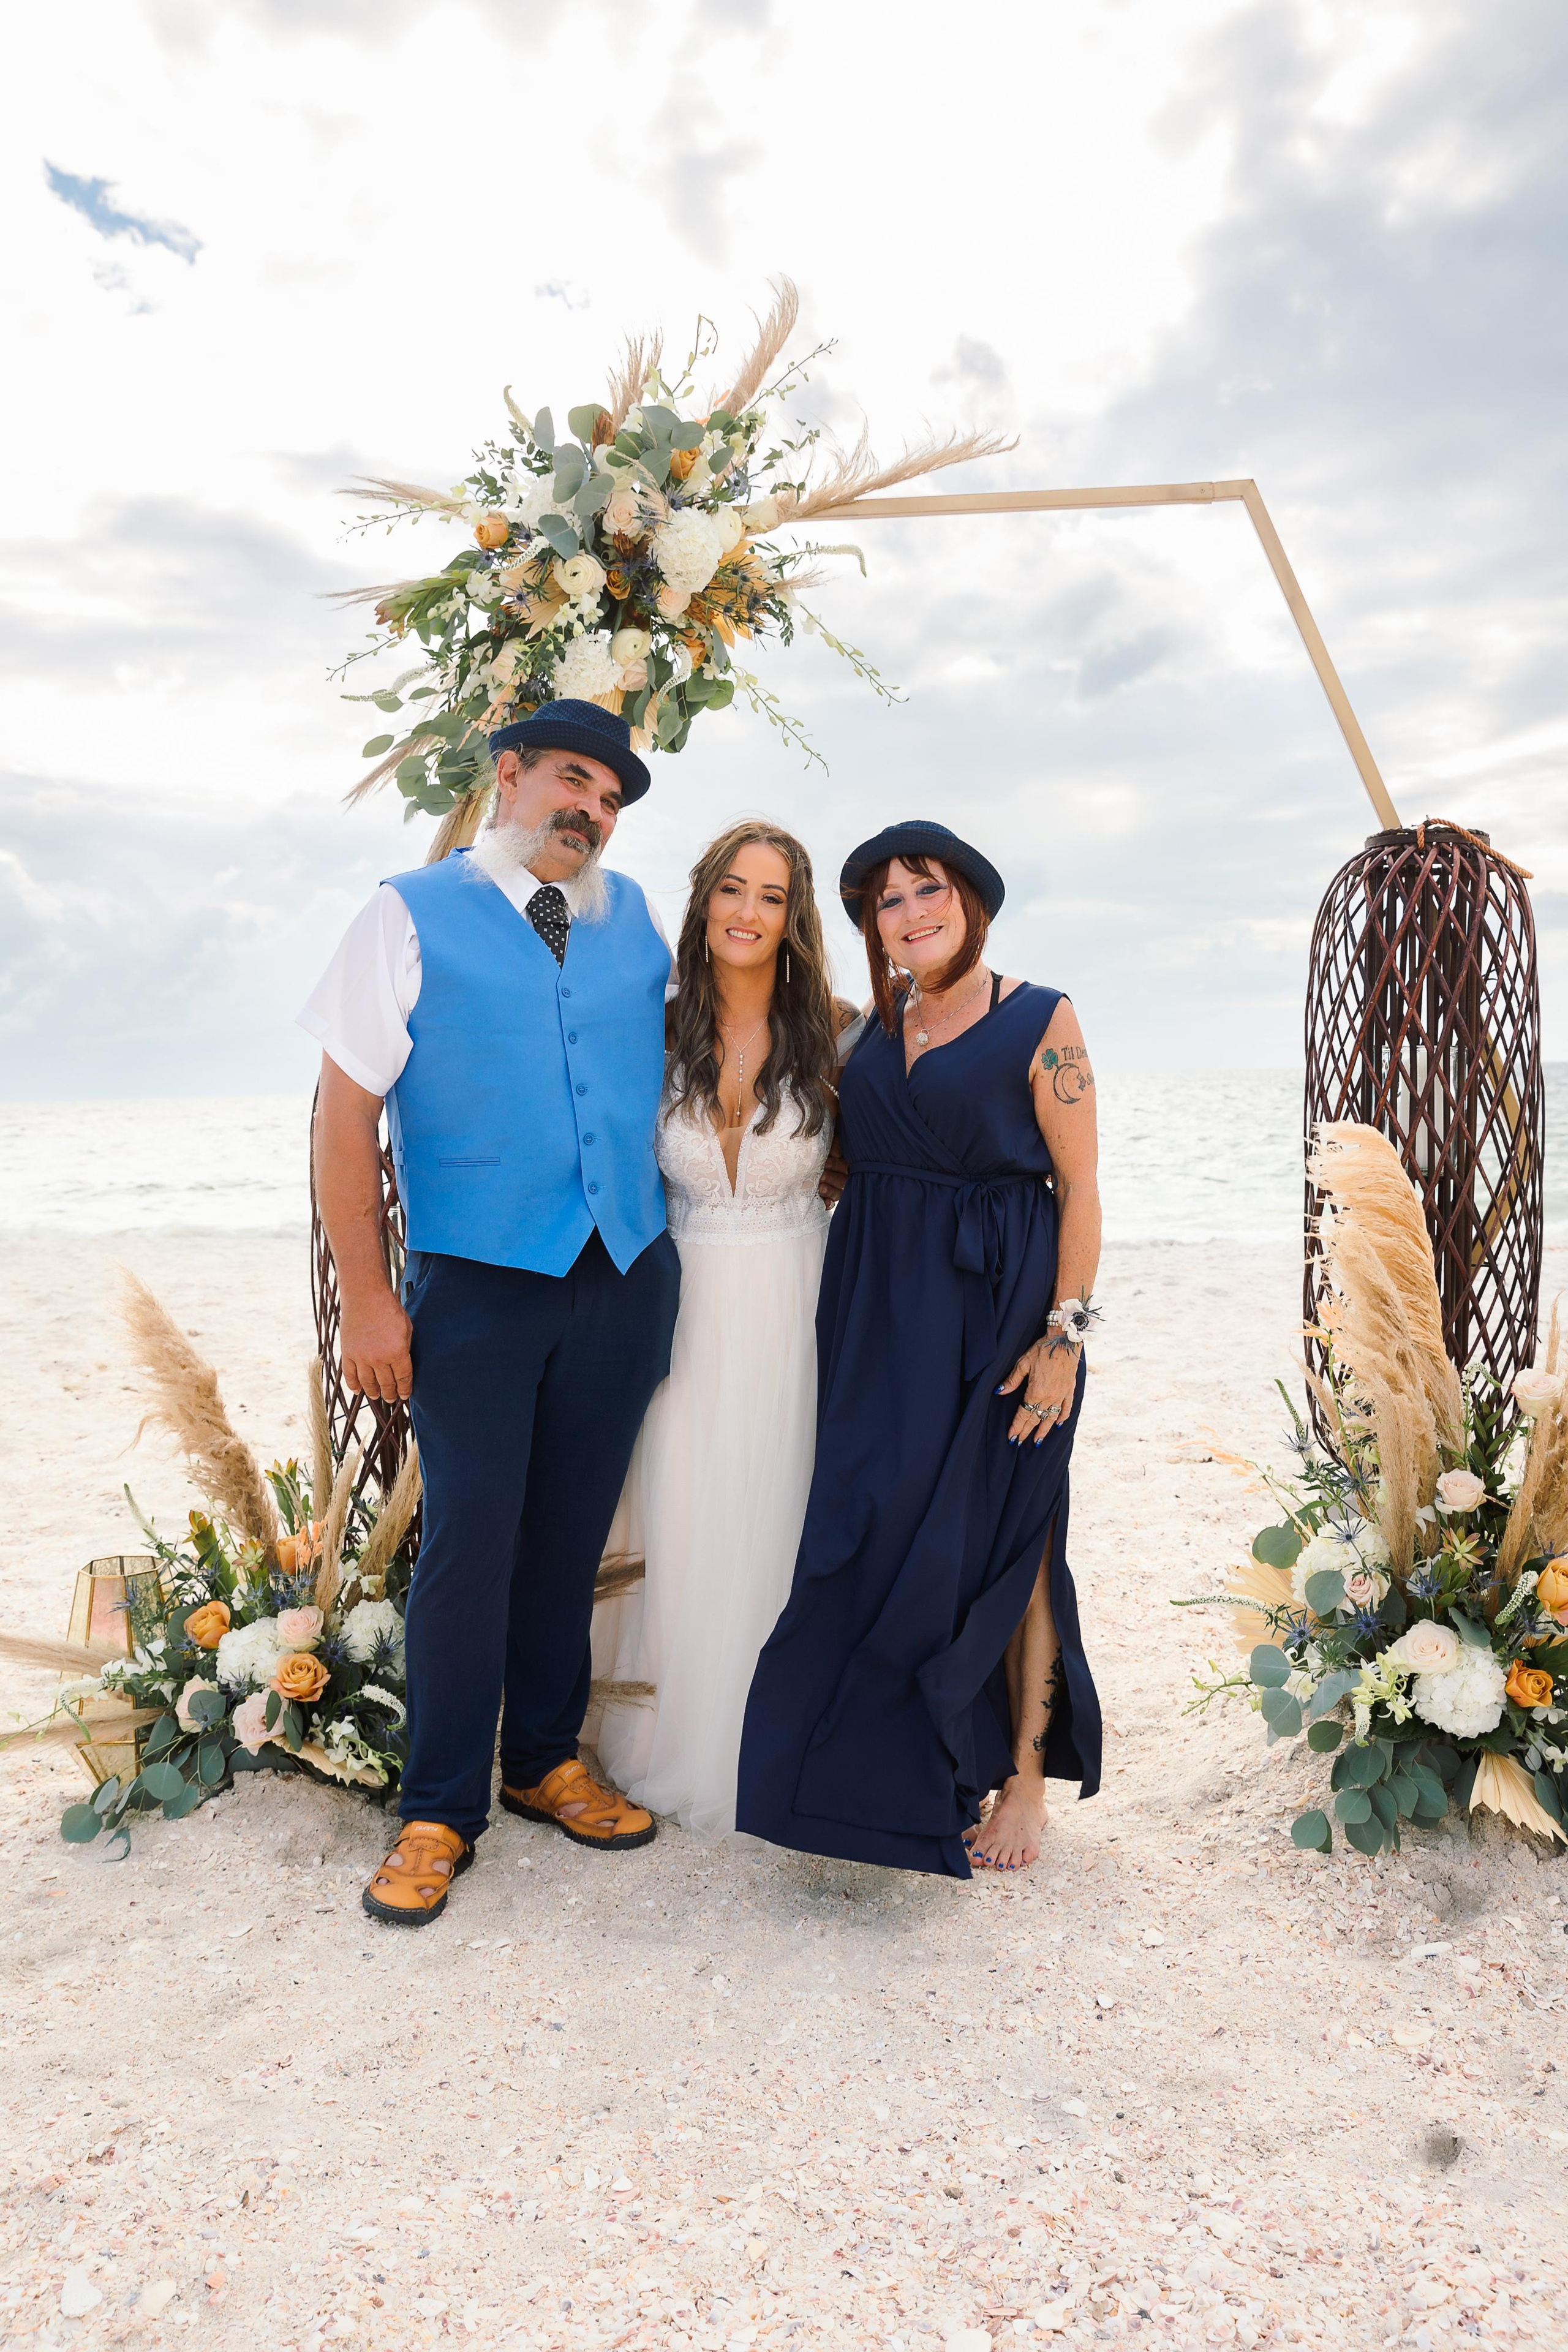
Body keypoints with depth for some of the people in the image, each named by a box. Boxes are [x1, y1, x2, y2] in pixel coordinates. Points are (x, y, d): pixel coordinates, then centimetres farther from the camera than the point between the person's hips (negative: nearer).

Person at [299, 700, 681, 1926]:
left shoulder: (633, 918, 10)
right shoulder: (412, 918, -2)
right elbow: (347, 1111, -5)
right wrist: (366, 1296, -11)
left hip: (626, 1274, 4)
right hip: (477, 1277, -4)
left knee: (572, 1532, 13)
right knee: (471, 1539, -1)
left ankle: (545, 1761, 31)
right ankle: (440, 1811, 18)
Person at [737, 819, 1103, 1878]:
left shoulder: (1041, 1022, -5)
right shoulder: (878, 1028, 11)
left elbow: (1080, 1189, -7)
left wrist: (1065, 1333, -13)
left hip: (1002, 1310, -5)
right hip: (880, 1309, 5)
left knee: (1005, 1542, 4)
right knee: (882, 1538, 9)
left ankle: (1024, 1775, 20)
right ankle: (908, 1768, 26)